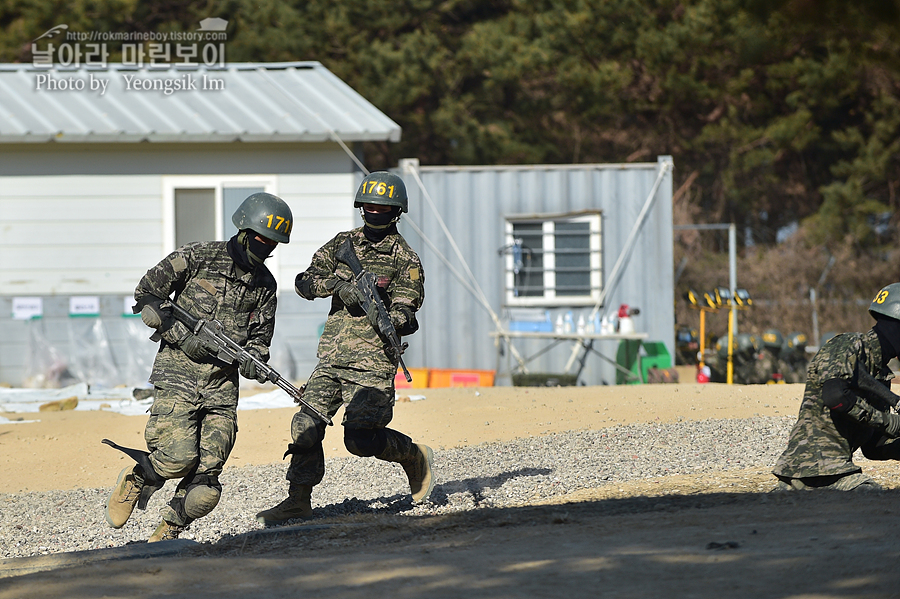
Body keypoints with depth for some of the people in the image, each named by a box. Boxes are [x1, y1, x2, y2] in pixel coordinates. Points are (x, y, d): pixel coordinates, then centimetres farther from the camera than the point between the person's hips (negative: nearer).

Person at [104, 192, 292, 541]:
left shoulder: (264, 284, 11)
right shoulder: (197, 257, -4)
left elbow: (260, 335, 15)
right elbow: (145, 295, -1)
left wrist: (253, 361, -9)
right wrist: (182, 336, -11)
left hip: (222, 385, 4)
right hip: (179, 372, -4)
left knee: (204, 485, -8)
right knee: (180, 456, -21)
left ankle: (168, 533, 12)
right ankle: (135, 479, 9)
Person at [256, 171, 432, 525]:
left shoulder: (405, 260, -2)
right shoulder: (344, 243, 12)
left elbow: (405, 315, -10)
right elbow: (305, 283, 5)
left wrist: (399, 320, -33)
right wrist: (338, 285, -14)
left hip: (372, 362, -5)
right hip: (332, 358, 5)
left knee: (360, 439, -12)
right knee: (306, 426, -6)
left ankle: (415, 457, 15)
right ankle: (298, 502, 4)